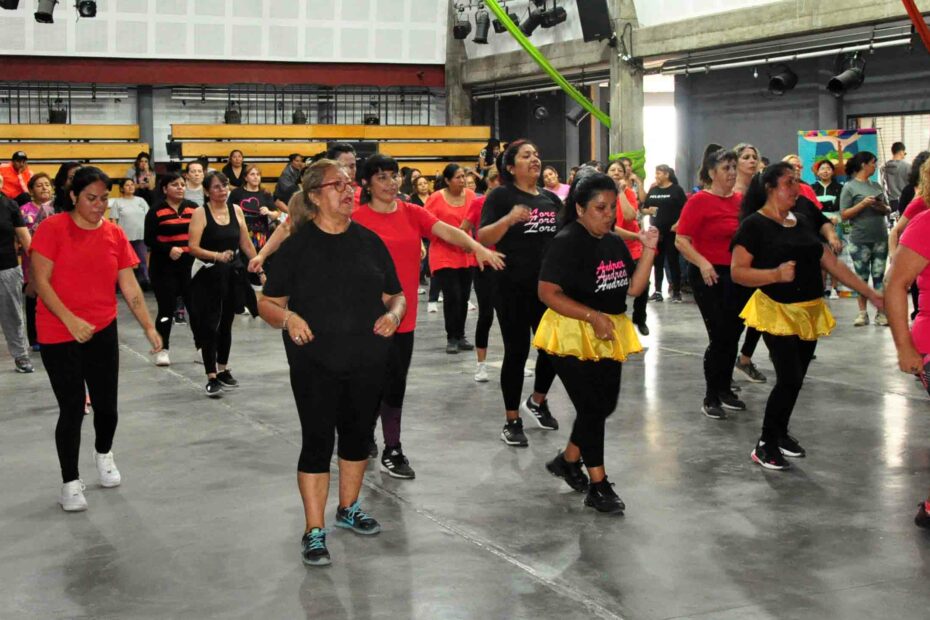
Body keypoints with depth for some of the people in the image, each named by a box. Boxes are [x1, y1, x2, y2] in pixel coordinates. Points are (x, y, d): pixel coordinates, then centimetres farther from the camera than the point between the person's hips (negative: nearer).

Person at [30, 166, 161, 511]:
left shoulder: (114, 235, 1)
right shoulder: (52, 228, -10)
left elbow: (130, 287, 1)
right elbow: (41, 281, -13)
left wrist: (149, 327, -9)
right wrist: (70, 320, -23)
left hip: (103, 332, 4)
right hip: (59, 335, -3)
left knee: (107, 404, 8)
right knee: (72, 408, -2)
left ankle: (103, 454, 41)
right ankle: (70, 482, 15)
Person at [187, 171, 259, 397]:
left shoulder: (236, 210, 5)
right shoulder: (200, 213, -8)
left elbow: (246, 244, 12)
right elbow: (192, 247, -17)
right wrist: (217, 255, -29)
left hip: (232, 274, 5)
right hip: (207, 275, -5)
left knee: (226, 324, 15)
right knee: (209, 326, -5)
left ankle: (223, 370, 29)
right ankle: (211, 378, -2)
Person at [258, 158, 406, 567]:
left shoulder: (369, 241, 6)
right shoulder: (298, 245, -5)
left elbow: (396, 295, 12)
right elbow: (267, 302, -4)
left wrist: (393, 313, -10)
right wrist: (288, 318, -24)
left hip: (367, 361, 4)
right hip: (315, 364, -4)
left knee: (358, 436, 16)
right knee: (318, 442, -2)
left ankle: (348, 508, 37)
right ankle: (314, 531, 8)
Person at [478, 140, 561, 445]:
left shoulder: (550, 198, 11)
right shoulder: (501, 196, -6)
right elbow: (483, 238, -15)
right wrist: (509, 219, -30)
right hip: (513, 288, -5)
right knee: (517, 352, 0)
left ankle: (537, 401, 35)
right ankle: (512, 422, 12)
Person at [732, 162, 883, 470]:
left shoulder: (803, 221, 12)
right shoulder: (754, 225, -9)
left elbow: (831, 263, 15)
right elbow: (737, 272, -15)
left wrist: (869, 292, 12)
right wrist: (776, 274, -28)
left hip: (810, 313, 7)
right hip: (777, 312, -7)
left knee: (794, 379, 11)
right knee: (789, 379, -13)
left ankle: (780, 433, 30)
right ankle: (764, 445, 2)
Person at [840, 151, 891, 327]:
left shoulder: (876, 185, 11)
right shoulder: (850, 187, -3)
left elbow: (888, 209, 17)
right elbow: (844, 215, -7)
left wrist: (882, 207, -5)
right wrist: (863, 203, -17)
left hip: (880, 239, 4)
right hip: (860, 241, -4)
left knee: (879, 276, 3)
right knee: (861, 277, 2)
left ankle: (881, 313, 6)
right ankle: (862, 313, 10)